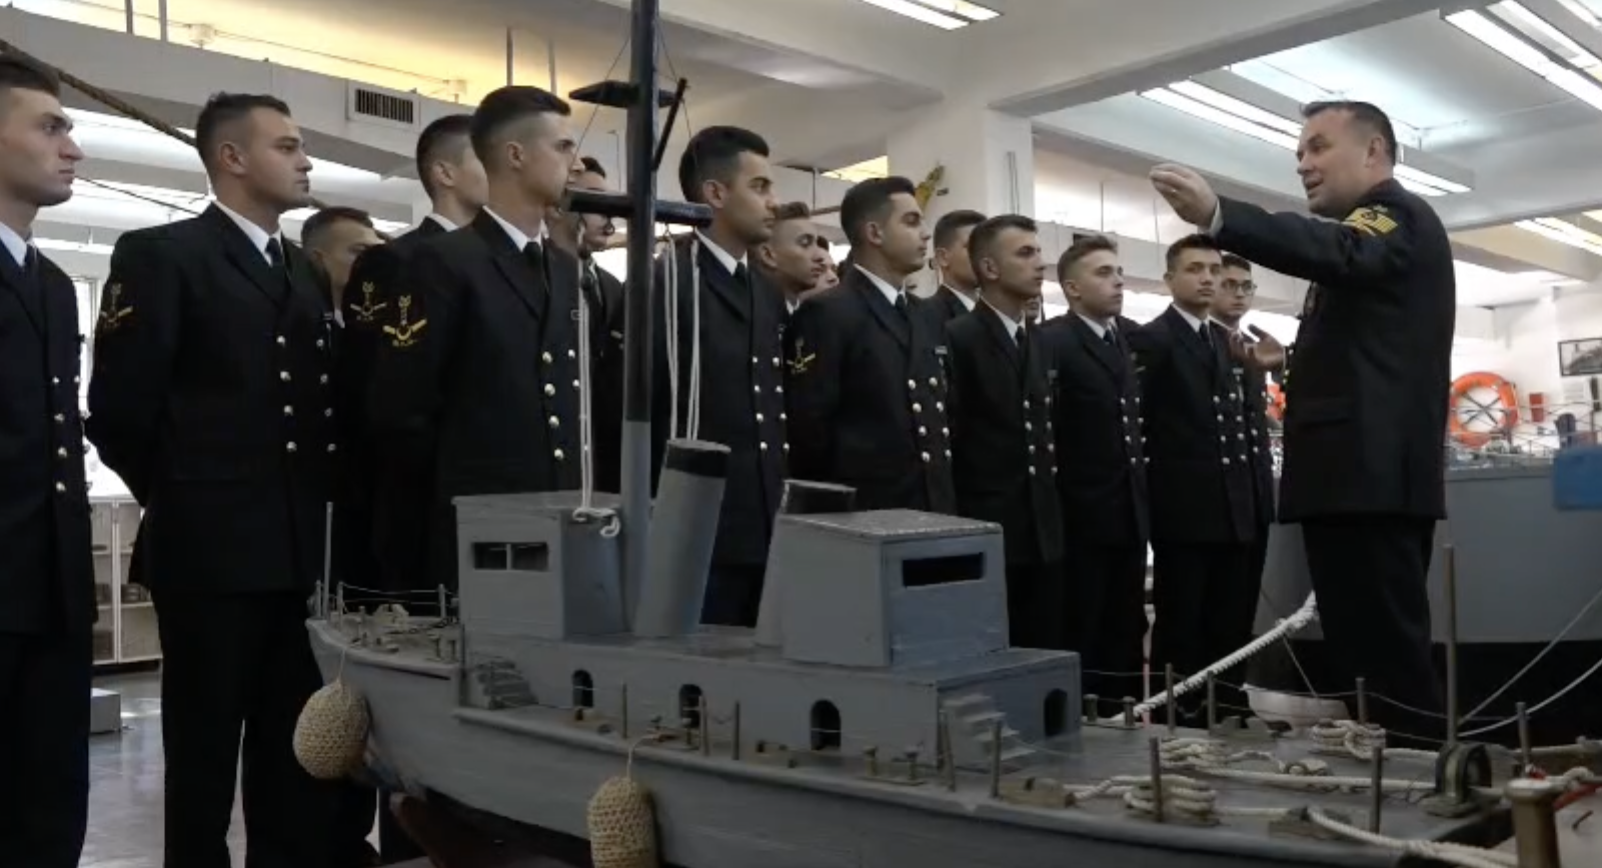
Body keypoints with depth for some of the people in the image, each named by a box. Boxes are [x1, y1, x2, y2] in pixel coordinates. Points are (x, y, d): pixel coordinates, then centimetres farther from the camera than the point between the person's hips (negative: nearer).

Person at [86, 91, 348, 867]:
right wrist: (177, 494, 1)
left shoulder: (303, 272, 16)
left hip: (297, 551, 6)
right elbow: (117, 408, -9)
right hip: (208, 549, -6)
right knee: (204, 758, 5)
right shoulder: (159, 254, -5)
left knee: (295, 758, 11)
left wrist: (313, 497, 10)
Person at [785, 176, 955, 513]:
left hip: (933, 510, 7)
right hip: (862, 515, -7)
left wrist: (946, 505, 12)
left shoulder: (924, 319, 16)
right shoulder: (826, 313, -9)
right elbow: (807, 431, -13)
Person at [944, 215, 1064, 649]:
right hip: (985, 535, -7)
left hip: (1042, 533, 7)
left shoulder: (1036, 344, 16)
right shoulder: (958, 338, -9)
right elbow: (946, 438, -12)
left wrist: (1051, 509, 14)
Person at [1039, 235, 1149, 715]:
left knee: (1126, 632, 13)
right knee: (1077, 634, 1)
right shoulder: (1052, 340, -10)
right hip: (1081, 513, -7)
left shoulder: (1135, 337, 12)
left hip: (1130, 510, 7)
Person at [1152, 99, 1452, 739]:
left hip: (1371, 476, -10)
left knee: (1385, 651, -10)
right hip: (1363, 476, 10)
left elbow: (1339, 252, -28)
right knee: (1375, 651, 12)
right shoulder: (1369, 230, 24)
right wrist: (1292, 365, 13)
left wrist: (1217, 215, -41)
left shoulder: (1397, 214, -3)